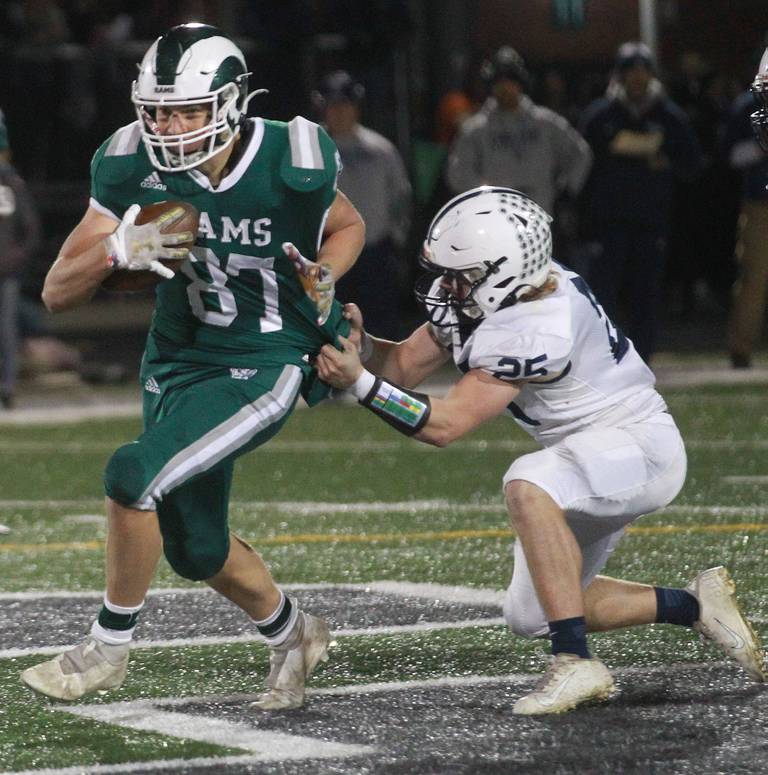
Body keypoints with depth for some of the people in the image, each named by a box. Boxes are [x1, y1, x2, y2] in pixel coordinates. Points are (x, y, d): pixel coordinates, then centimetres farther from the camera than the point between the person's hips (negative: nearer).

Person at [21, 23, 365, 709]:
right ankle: (292, 636, 43)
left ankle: (110, 647, -2)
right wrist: (118, 249, -30)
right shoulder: (134, 169, -13)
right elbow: (57, 294, -11)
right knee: (195, 548, 13)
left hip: (264, 369, -5)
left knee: (134, 475, -23)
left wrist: (323, 277, -15)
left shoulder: (291, 166, -18)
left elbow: (348, 227, 6)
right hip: (179, 362, 5)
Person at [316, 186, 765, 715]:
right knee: (530, 618, 12)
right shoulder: (480, 292, -7)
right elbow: (403, 368, -1)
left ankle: (577, 663, -33)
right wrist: (358, 342, -20)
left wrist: (359, 383, -34)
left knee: (527, 486, -38)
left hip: (640, 447, -10)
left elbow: (445, 425, -31)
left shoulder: (534, 331, -32)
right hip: (590, 455, 10)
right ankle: (693, 606, 27)